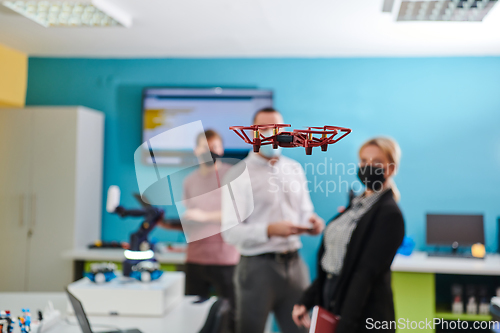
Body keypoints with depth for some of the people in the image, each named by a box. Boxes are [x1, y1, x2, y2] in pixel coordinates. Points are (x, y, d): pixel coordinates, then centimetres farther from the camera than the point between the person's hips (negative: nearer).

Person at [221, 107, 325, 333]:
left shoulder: (294, 169, 12)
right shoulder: (238, 174, -5)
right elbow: (230, 231, -12)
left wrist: (311, 222, -5)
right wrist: (270, 230, -24)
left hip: (294, 263, 5)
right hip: (258, 265, -4)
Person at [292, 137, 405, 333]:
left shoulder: (389, 214, -13)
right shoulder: (357, 203, 12)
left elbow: (366, 274, -19)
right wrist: (306, 301, 10)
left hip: (364, 317, -8)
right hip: (331, 308, 8)